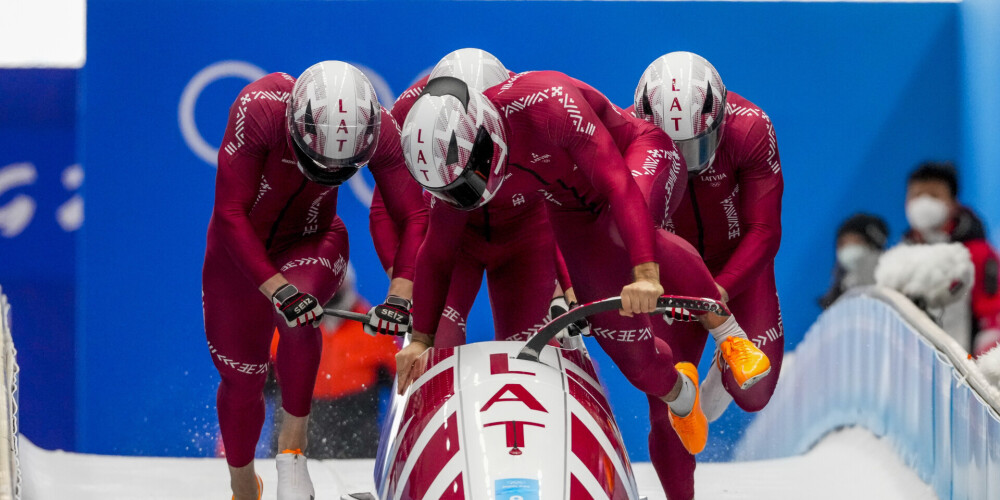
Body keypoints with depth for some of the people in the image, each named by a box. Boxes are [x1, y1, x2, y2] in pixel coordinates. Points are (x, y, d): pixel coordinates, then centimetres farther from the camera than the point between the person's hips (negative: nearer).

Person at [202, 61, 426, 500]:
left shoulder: (380, 130, -26)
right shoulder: (259, 109, -34)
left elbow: (415, 216, -20)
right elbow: (230, 213, -32)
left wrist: (401, 294, -35)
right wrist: (276, 288, -41)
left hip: (312, 246, 0)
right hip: (241, 248, 0)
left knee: (298, 317, -34)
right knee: (240, 377, 7)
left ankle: (292, 448, -19)